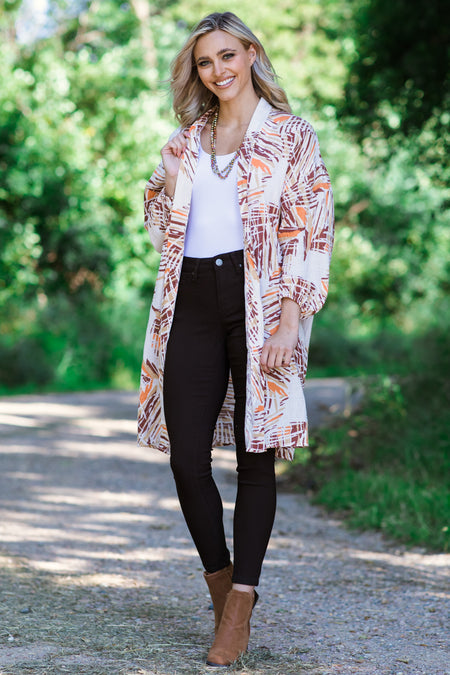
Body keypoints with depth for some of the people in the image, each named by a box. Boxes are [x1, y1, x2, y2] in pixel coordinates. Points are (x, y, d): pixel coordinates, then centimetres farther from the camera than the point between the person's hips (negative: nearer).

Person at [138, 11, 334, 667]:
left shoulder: (291, 135, 2)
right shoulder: (186, 140, 16)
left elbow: (311, 233, -4)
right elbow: (162, 227, 23)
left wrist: (290, 319, -13)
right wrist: (166, 187, 2)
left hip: (258, 299, -4)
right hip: (192, 300, 4)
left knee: (255, 452, -2)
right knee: (186, 455, -1)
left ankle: (240, 610, 3)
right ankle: (220, 579, 21)